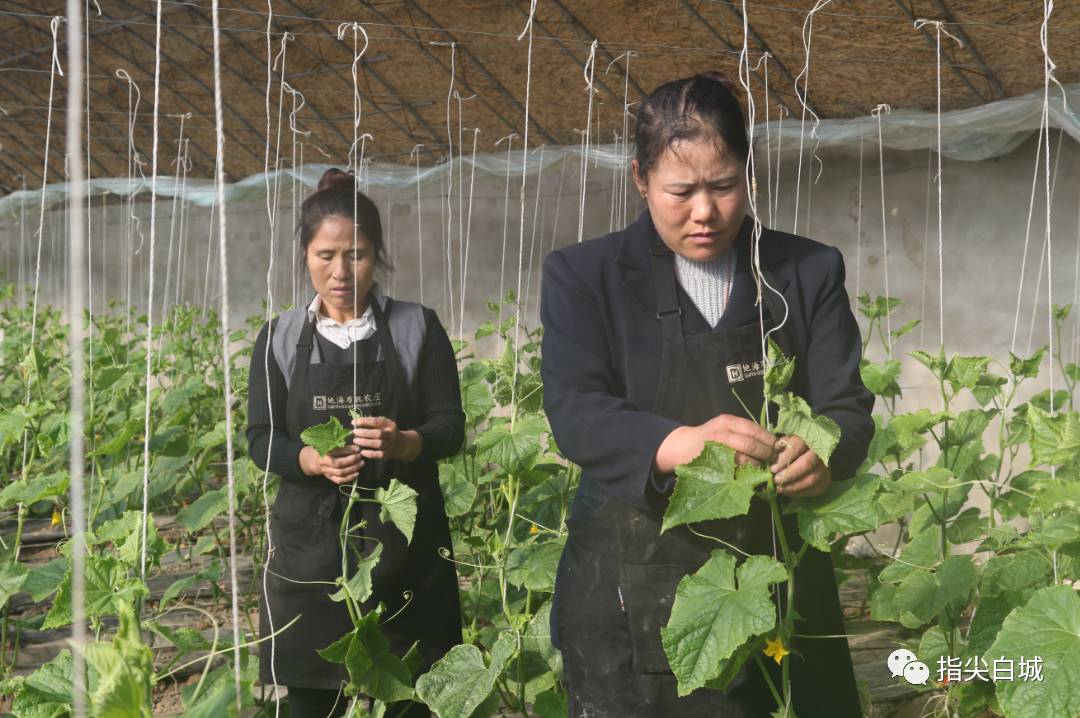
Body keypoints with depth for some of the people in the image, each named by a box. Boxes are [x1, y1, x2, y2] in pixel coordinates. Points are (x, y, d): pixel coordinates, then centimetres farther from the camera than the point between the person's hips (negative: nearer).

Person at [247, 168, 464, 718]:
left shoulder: (418, 328, 2)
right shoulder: (280, 338, 5)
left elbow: (450, 426, -2)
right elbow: (261, 440, 0)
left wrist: (403, 442, -24)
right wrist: (315, 461, -22)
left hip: (403, 538, -1)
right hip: (311, 541, 1)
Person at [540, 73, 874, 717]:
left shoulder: (810, 272, 6)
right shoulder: (584, 276, 0)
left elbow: (847, 406, 0)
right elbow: (575, 412, -12)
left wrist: (824, 451, -24)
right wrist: (678, 443, -31)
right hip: (635, 588, -2)